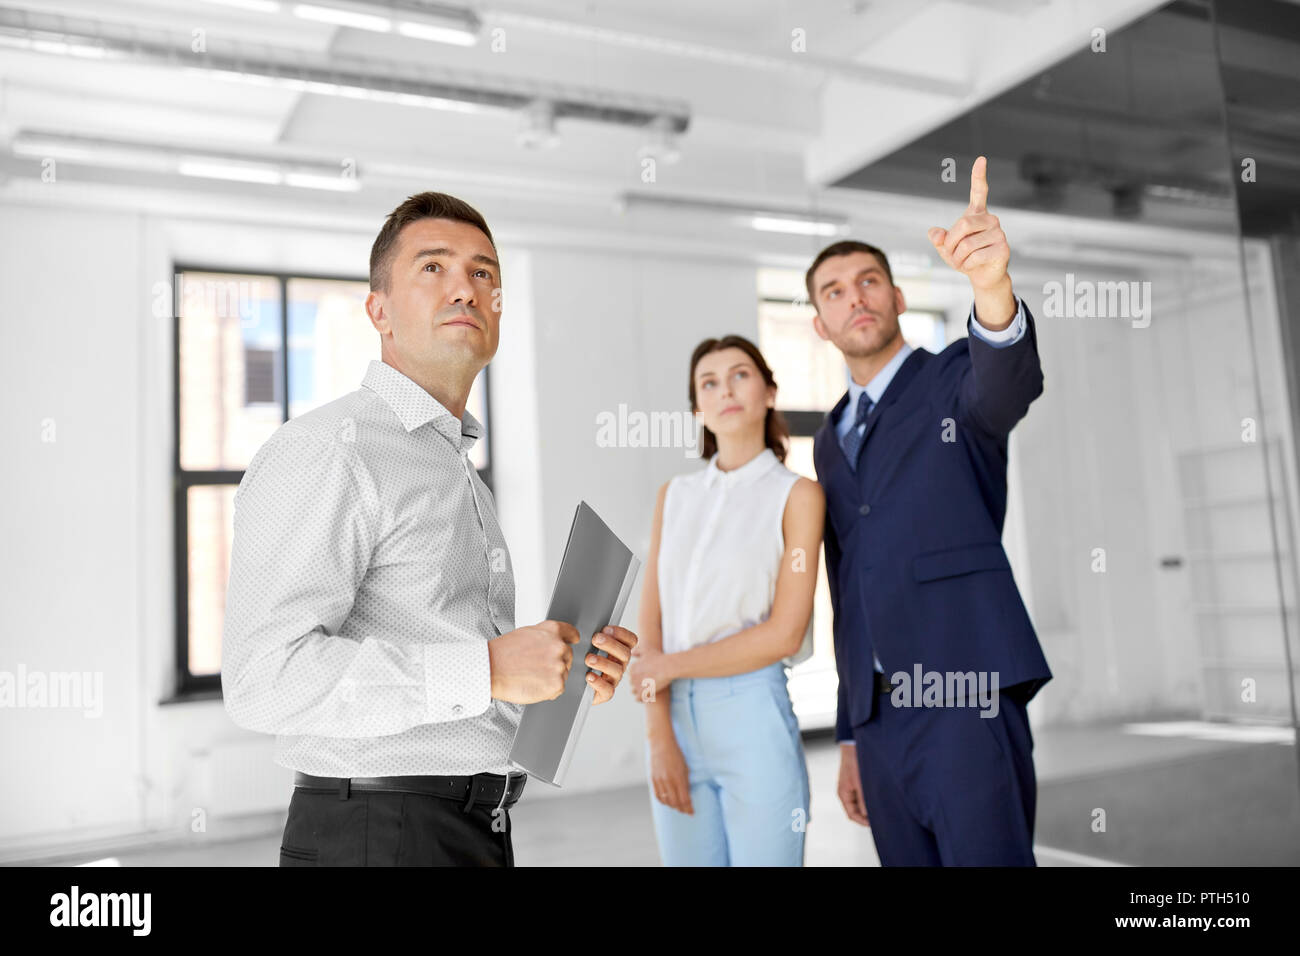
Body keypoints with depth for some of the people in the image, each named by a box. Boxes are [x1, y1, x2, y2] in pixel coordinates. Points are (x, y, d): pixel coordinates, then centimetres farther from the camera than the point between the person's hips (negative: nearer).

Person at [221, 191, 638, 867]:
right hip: (375, 835, -8)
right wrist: (485, 671, -25)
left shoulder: (463, 476, 15)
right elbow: (263, 678, -24)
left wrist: (565, 672, 4)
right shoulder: (323, 451, -14)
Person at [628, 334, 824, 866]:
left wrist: (669, 666, -6)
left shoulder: (797, 495, -2)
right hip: (673, 721, 4)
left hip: (753, 721, -3)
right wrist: (659, 737, -7)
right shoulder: (674, 496, 9)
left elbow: (785, 633, -10)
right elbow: (651, 624, 3)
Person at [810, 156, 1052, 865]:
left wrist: (991, 288, -45)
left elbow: (1009, 384, -23)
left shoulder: (954, 381, 4)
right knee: (906, 859, 8)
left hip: (965, 704, -5)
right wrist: (850, 736, 17)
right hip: (879, 715, 5)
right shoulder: (829, 439, 18)